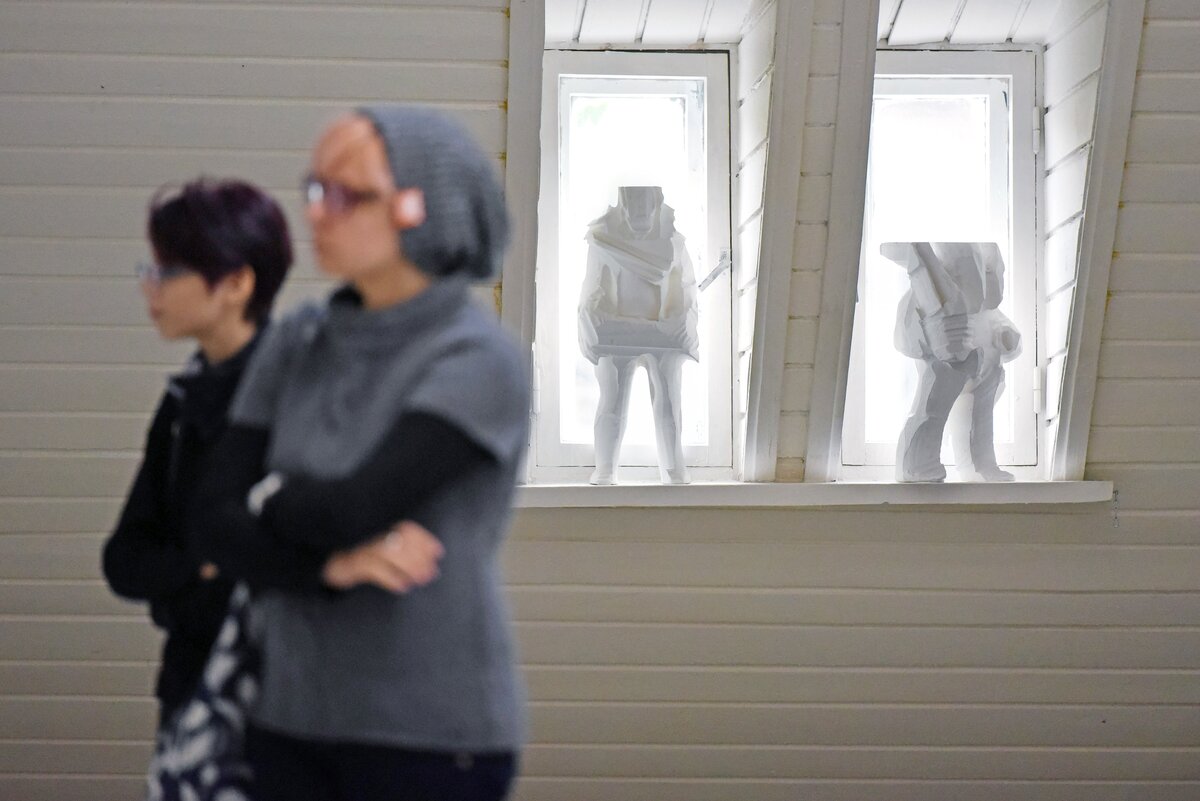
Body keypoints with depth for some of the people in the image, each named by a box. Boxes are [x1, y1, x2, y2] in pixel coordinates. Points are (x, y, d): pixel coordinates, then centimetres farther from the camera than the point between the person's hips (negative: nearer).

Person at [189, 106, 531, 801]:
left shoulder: (480, 360, -10)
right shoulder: (299, 344, 7)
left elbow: (351, 511, -20)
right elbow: (217, 525, 0)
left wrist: (268, 496, 0)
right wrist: (329, 567, -17)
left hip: (432, 736, -6)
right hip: (295, 718, 6)